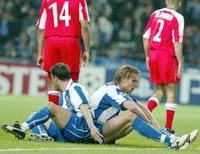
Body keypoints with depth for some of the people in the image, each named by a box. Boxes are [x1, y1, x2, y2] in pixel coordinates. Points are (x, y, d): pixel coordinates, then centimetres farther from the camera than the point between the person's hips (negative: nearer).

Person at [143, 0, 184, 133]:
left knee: (159, 90, 17)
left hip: (153, 55, 5)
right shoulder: (177, 17, -8)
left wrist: (147, 57, 19)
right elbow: (177, 42, -14)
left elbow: (146, 37, 10)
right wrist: (180, 63, -10)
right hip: (168, 56, -5)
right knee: (171, 91, 5)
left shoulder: (155, 14, 8)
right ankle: (168, 128, 5)